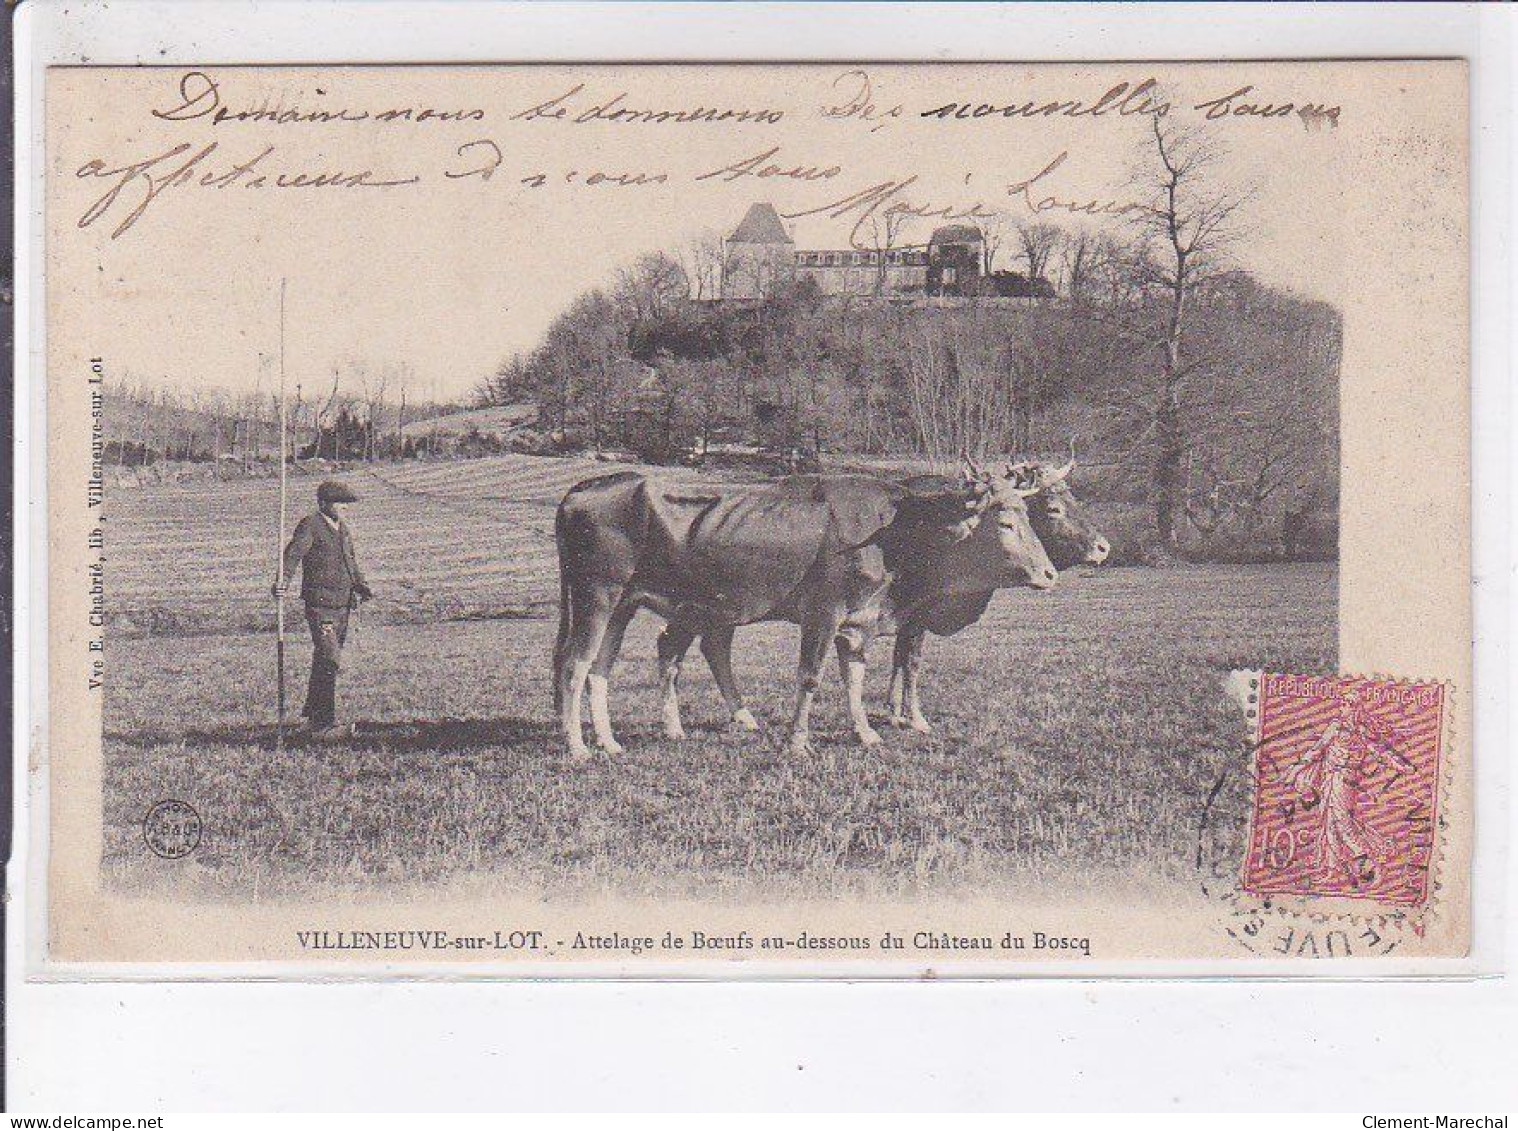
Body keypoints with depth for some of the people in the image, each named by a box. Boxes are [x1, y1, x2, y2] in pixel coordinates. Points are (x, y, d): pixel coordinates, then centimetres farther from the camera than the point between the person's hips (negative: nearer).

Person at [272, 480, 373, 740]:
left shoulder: (342, 528, 17)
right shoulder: (310, 526, -9)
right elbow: (293, 554, -20)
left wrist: (361, 585, 14)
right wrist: (283, 581, -37)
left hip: (343, 605, 8)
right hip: (320, 604, -8)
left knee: (325, 661, 16)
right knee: (329, 661, -15)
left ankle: (313, 714, 31)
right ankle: (324, 725, -14)